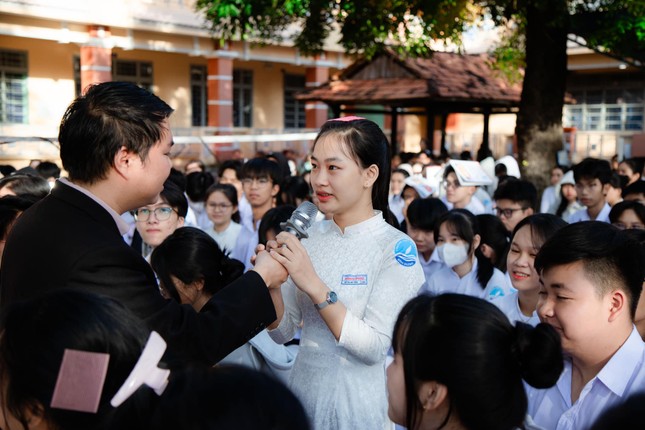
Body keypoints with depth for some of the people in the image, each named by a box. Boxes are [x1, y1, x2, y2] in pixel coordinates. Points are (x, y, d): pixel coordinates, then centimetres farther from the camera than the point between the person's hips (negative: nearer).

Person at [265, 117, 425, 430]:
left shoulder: (397, 249, -14)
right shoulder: (308, 235, -1)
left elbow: (374, 348, -21)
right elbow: (282, 333, 1)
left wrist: (313, 285, -28)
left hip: (357, 405, -4)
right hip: (302, 394, 5)